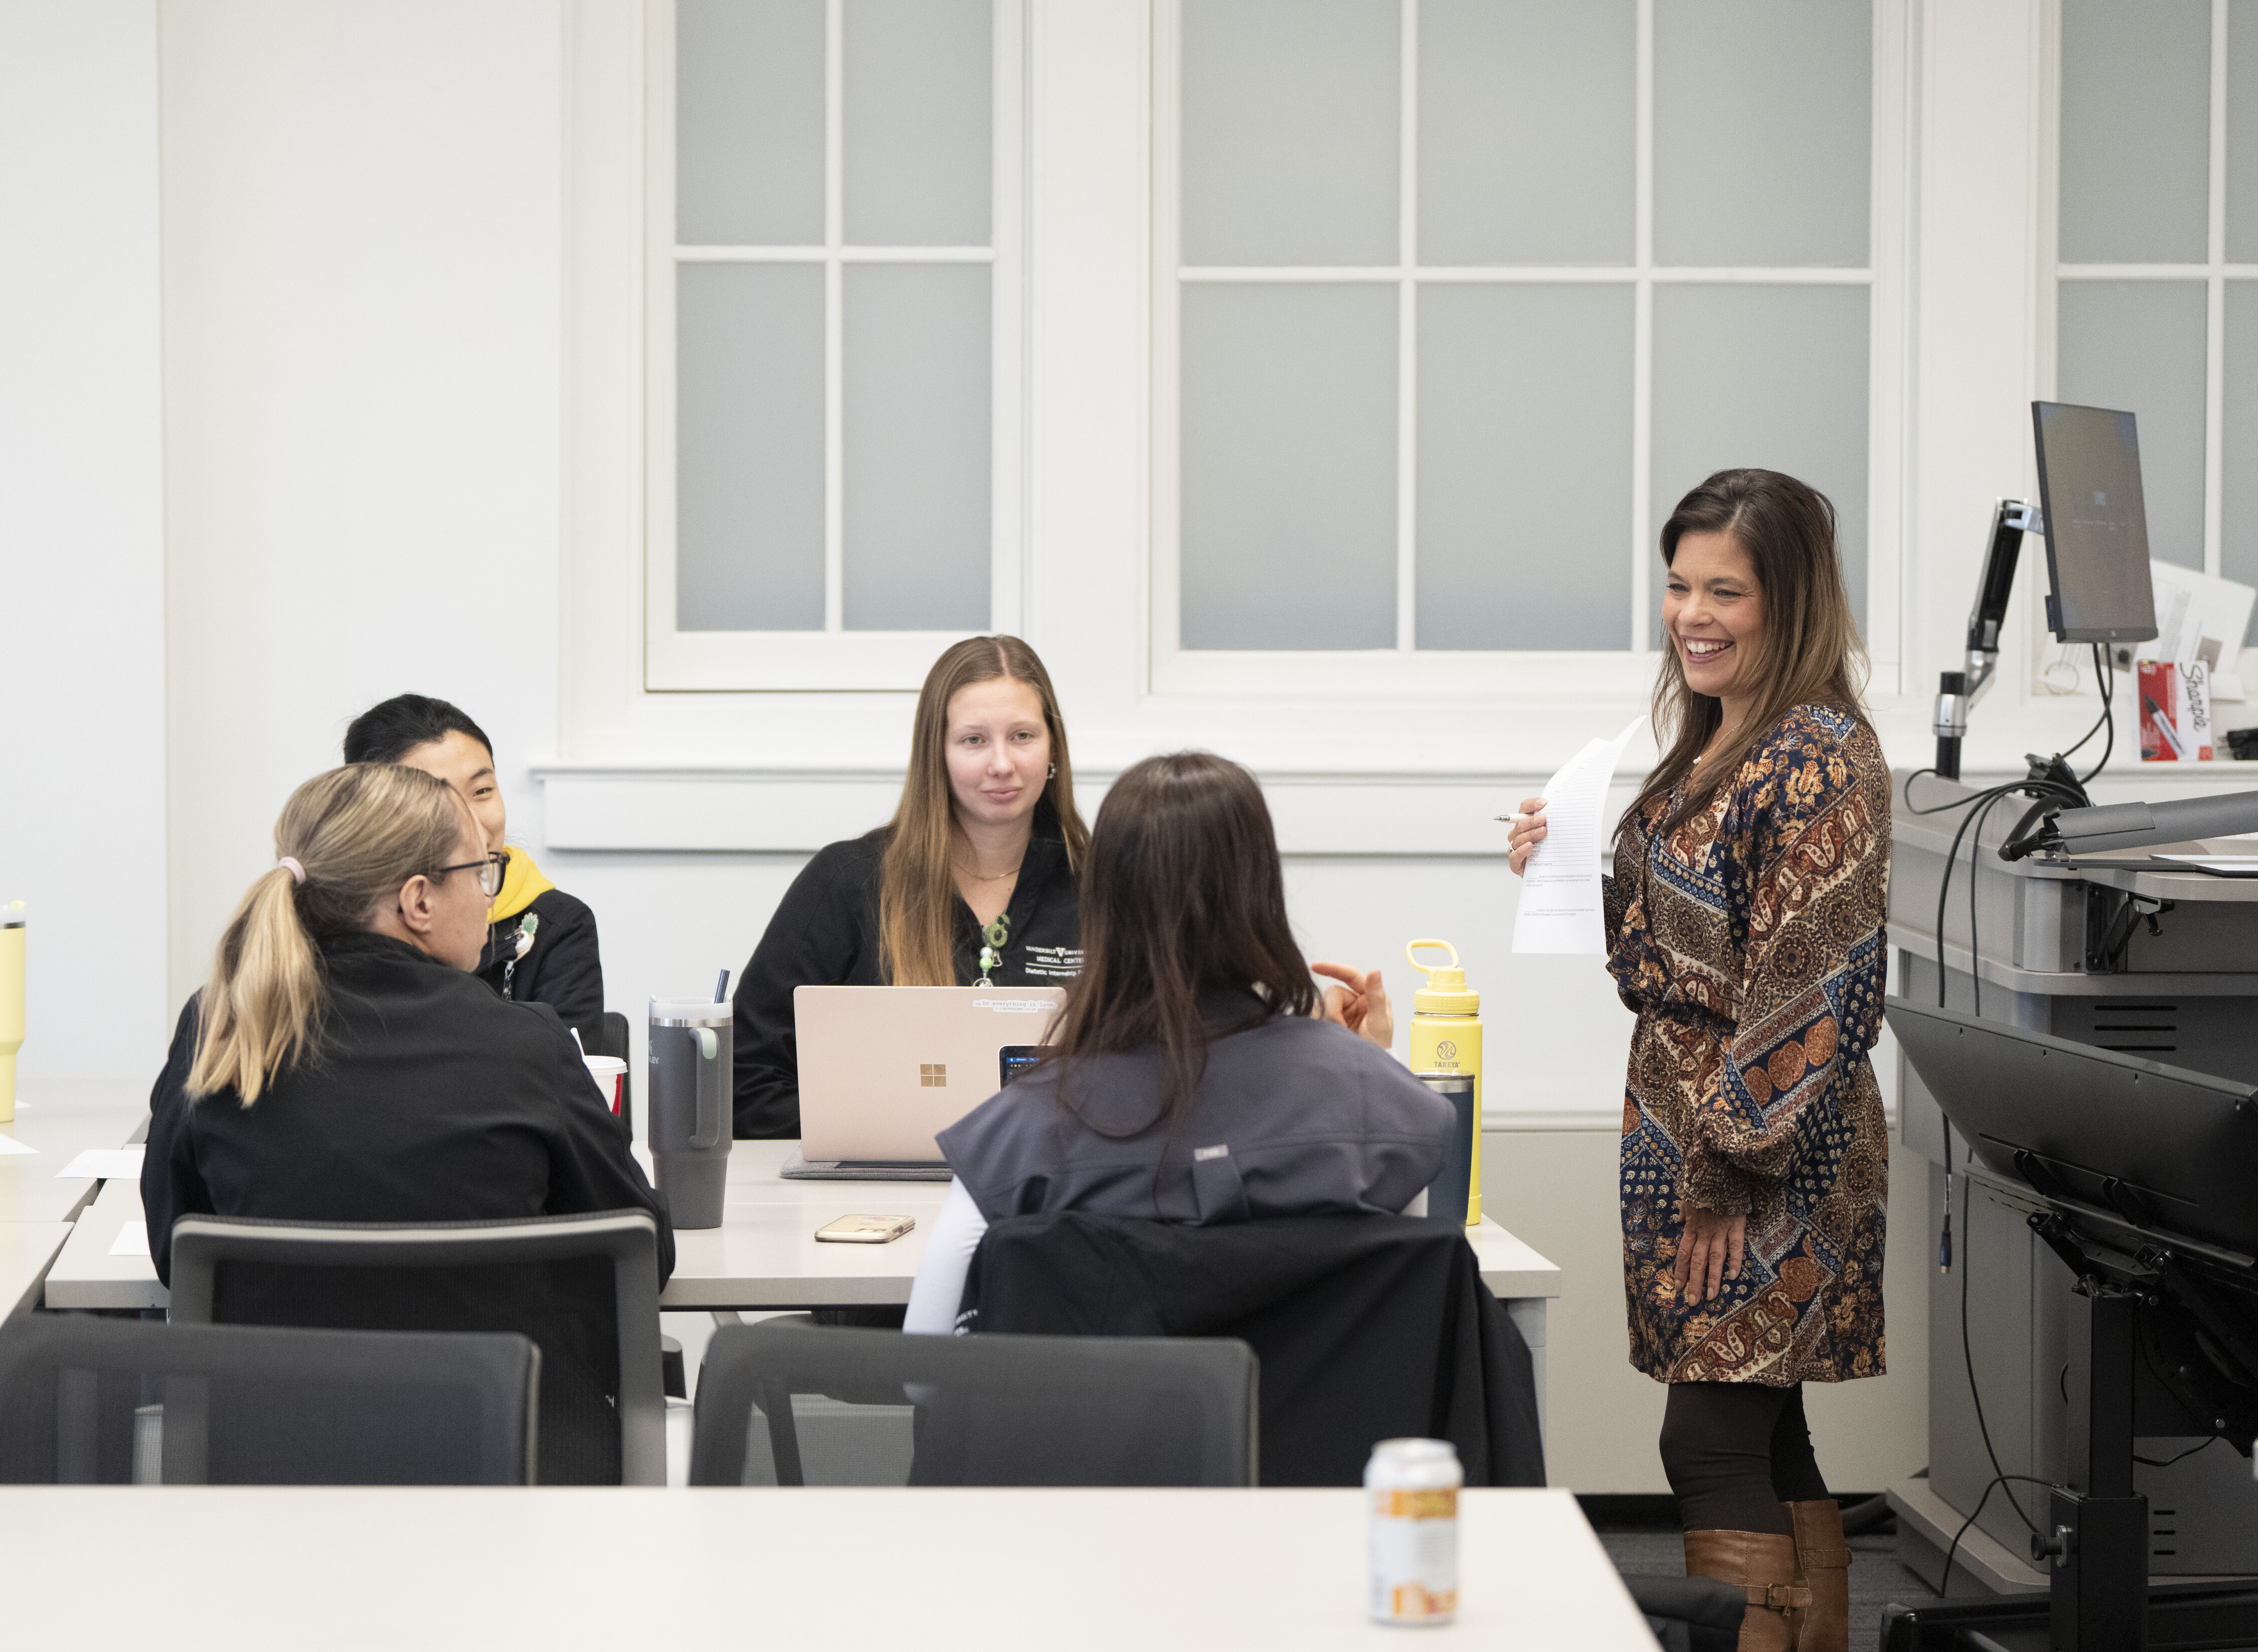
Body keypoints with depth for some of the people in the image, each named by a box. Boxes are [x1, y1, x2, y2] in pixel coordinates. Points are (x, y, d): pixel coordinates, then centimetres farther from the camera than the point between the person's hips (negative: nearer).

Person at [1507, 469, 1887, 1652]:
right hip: (1687, 1139, 9)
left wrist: (1737, 1168, -20)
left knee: (1713, 1446, -8)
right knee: (1766, 1445, 13)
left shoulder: (1822, 759, -15)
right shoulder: (1711, 745, 14)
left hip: (1769, 1161, -9)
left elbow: (1816, 987, -20)